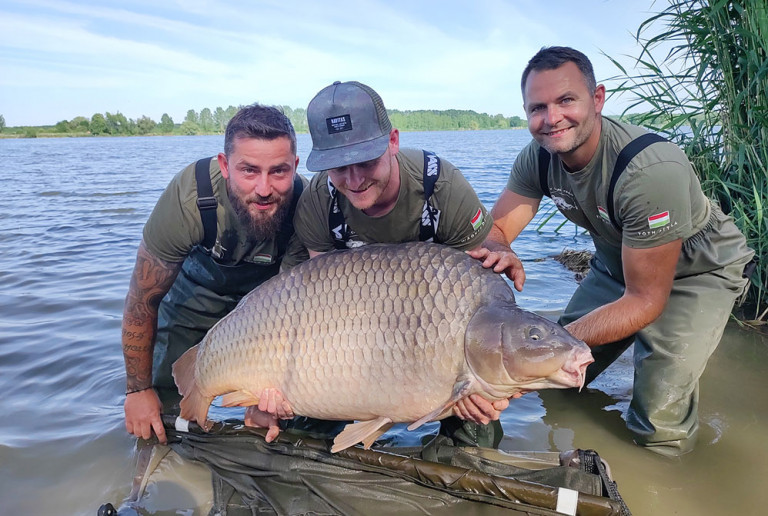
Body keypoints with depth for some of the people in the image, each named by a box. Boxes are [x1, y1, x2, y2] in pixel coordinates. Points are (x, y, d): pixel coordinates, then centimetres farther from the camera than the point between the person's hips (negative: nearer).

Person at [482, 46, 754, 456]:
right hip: (618, 264, 6)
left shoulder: (652, 169, -37)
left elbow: (645, 300, -32)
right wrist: (495, 253, -39)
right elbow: (495, 229, -13)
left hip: (697, 272, -5)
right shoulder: (537, 157, -18)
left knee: (658, 431, -14)